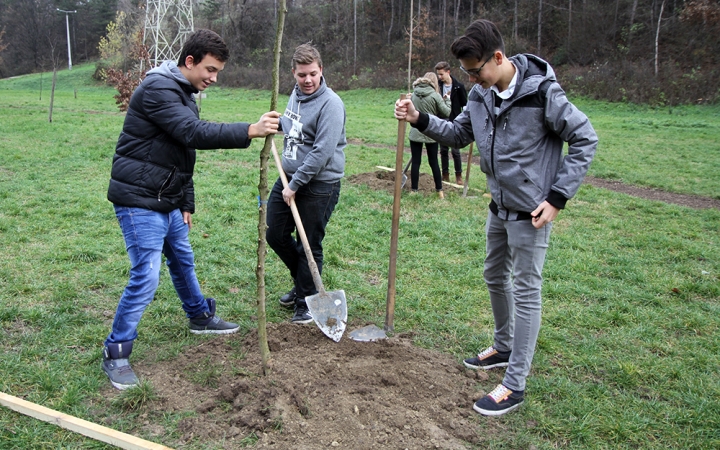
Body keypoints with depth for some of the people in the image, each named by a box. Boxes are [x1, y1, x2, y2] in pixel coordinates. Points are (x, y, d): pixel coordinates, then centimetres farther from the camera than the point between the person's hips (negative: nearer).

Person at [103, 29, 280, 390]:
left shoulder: (184, 93, 14)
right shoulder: (158, 89, -17)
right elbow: (194, 133, -31)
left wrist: (187, 205, 18)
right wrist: (250, 131, -35)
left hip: (168, 202, 10)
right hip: (139, 201, -10)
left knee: (183, 262, 23)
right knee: (146, 277, -9)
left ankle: (201, 317, 44)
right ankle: (115, 353, 6)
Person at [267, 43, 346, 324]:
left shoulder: (330, 104, -17)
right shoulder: (295, 94, 9)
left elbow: (322, 152, -23)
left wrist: (295, 185, -20)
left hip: (320, 185, -8)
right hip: (290, 177, 8)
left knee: (309, 245, 1)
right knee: (275, 234, 13)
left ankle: (306, 302, 19)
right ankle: (301, 282, 35)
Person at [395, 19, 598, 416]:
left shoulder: (542, 93, -21)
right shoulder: (481, 94, 0)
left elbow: (584, 140, -15)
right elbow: (459, 134, 13)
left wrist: (557, 197, -18)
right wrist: (420, 120, -4)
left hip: (530, 212, -8)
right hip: (499, 206, 8)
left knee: (525, 291, 0)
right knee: (495, 278, 21)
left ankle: (514, 384, 10)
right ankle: (504, 347, 44)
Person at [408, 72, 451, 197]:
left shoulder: (414, 94, 0)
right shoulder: (435, 95, -9)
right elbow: (446, 112, -6)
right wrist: (447, 100, 9)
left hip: (415, 133, 2)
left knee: (415, 162, 6)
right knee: (434, 162, 9)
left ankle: (414, 190, 10)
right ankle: (439, 190, 17)